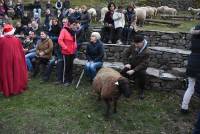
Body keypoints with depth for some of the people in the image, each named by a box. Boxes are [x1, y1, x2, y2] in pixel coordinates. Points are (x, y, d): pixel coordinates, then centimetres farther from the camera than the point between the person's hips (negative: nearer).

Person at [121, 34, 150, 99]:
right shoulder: (133, 46, -11)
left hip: (140, 67, -3)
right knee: (123, 72, -21)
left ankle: (141, 91, -10)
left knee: (142, 74, -33)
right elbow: (126, 53, 1)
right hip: (131, 65, 4)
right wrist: (126, 63, -13)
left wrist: (134, 70, -33)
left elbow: (144, 64, -24)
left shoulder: (146, 52, -22)